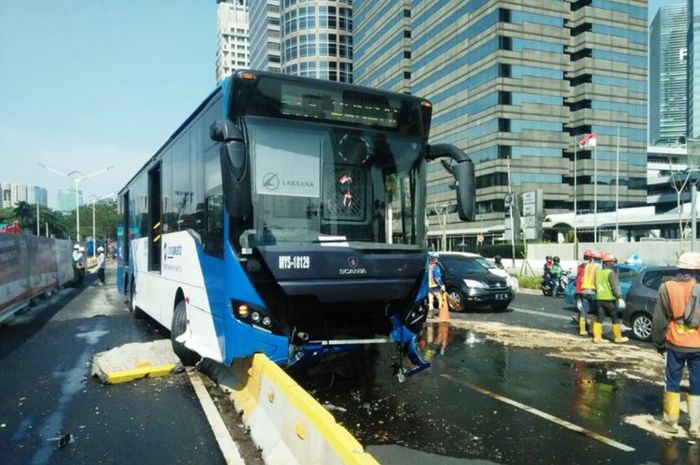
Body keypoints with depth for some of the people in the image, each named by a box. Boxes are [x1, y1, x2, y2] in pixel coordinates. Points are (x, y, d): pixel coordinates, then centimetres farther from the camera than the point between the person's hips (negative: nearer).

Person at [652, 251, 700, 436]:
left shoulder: (666, 287, -5)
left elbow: (659, 320, -1)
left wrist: (658, 342, 10)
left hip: (675, 344, 0)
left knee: (672, 382, 11)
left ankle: (671, 422, 17)